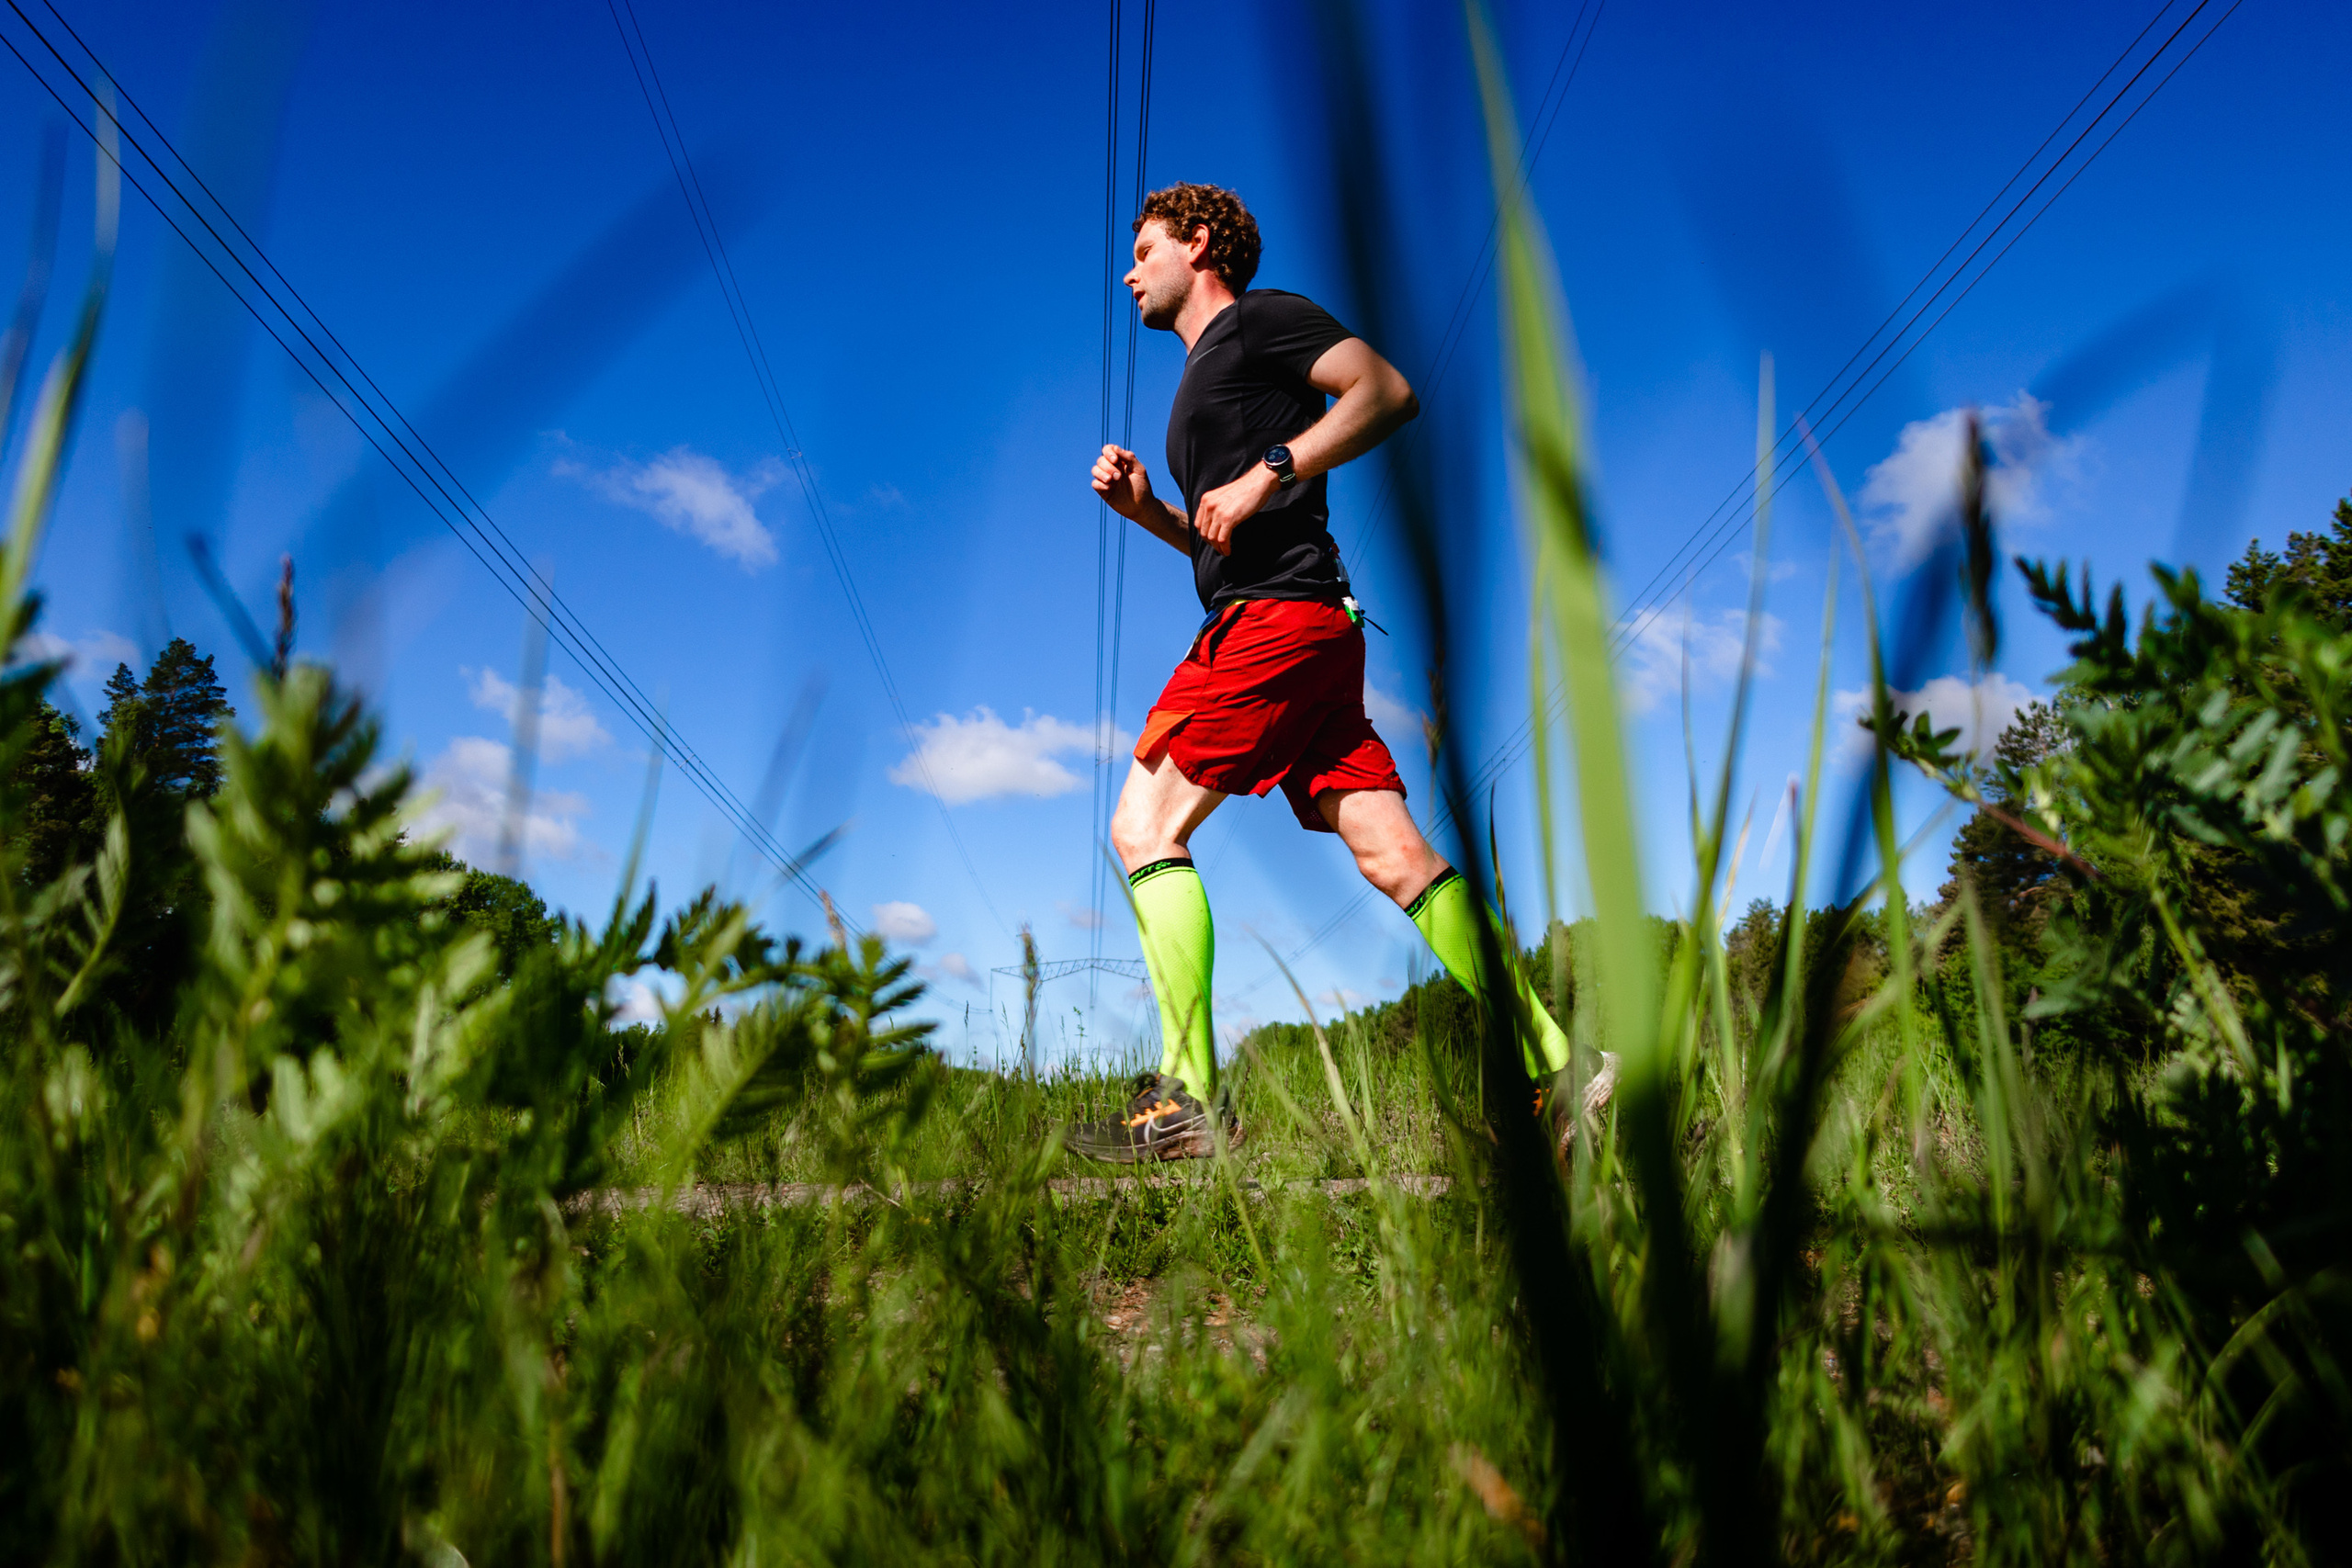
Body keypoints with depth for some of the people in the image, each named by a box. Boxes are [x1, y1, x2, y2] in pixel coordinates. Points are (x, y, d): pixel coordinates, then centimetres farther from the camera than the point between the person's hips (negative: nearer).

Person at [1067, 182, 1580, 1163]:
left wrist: (1267, 474, -16)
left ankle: (1187, 1100, -13)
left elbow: (1388, 391, -10)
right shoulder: (1202, 377, 31)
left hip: (1278, 615, -9)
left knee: (1143, 826, -11)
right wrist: (1144, 507, 16)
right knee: (1392, 852, -1)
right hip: (1286, 626, 9)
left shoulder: (1260, 317, 5)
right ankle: (1552, 1066, -4)